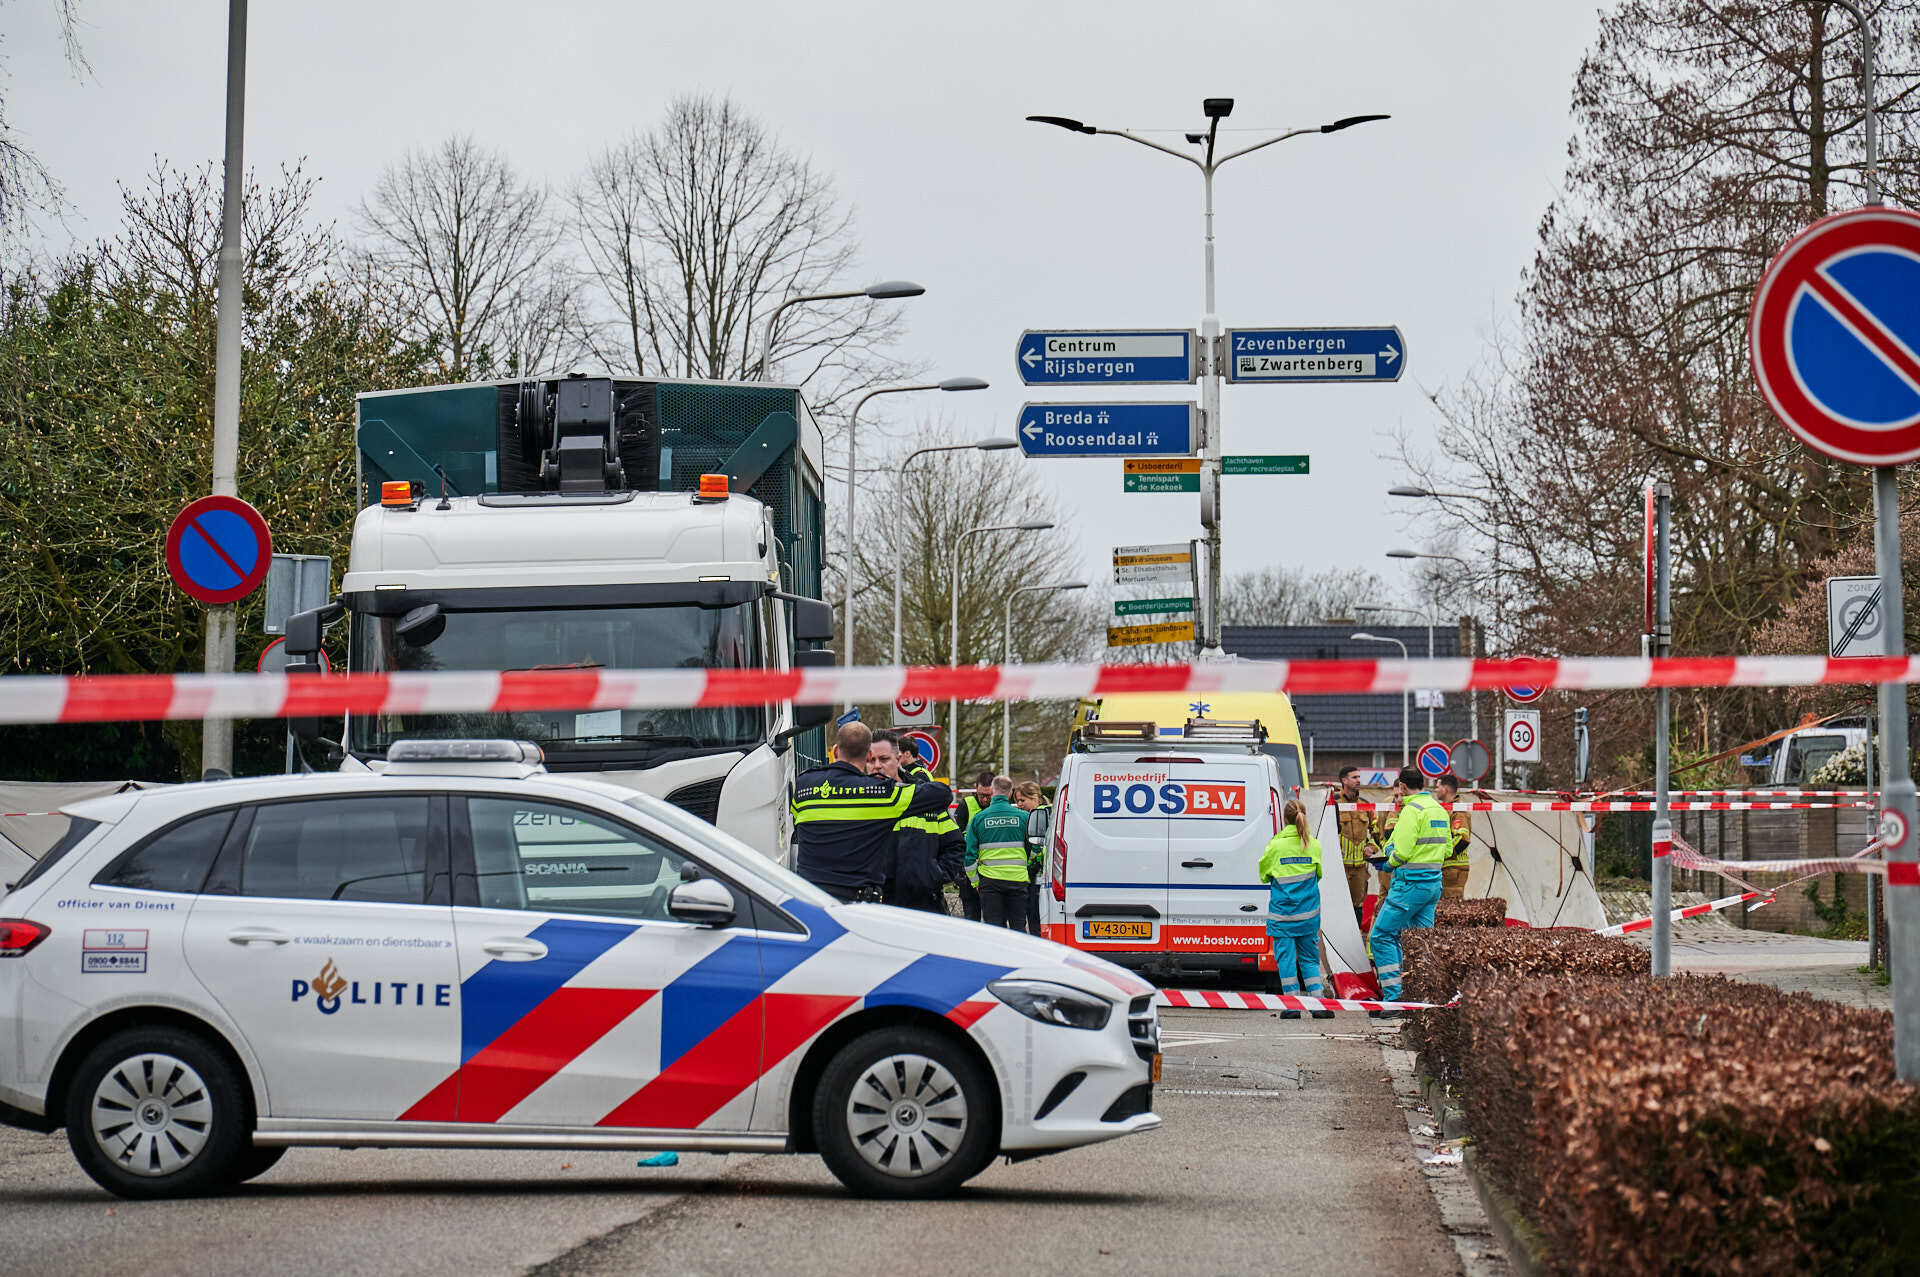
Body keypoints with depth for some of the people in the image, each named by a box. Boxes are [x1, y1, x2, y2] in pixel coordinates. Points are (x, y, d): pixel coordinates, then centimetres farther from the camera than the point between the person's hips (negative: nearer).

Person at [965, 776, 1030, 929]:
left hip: (990, 879, 0)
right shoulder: (1023, 817, 0)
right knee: (1018, 927, 7)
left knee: (994, 928, 3)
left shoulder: (978, 818, 0)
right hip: (1018, 879, 0)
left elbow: (970, 853, 2)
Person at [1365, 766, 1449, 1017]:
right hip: (1434, 881, 9)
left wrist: (1389, 864, 1)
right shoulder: (1439, 809, 15)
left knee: (1381, 936, -4)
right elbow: (1446, 849, 21)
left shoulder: (1412, 810, -13)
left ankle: (1394, 998, -9)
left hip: (1411, 882, -9)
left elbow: (1401, 852, -18)